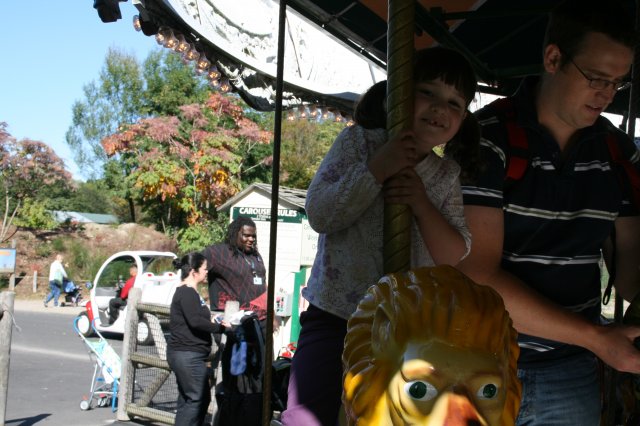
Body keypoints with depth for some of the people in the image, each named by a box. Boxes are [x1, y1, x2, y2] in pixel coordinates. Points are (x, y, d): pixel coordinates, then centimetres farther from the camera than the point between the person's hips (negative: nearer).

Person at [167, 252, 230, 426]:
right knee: (197, 399, -7)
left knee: (187, 399, 15)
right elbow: (195, 321, -25)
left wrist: (213, 322, 6)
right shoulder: (187, 293, -14)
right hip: (188, 355, -11)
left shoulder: (188, 292, 18)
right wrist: (220, 327, -15)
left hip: (186, 354, 11)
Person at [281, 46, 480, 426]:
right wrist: (376, 170, -20)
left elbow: (455, 257, -1)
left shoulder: (446, 177, 6)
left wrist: (422, 205, -17)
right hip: (336, 318, -3)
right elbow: (320, 214, -10)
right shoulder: (358, 142, -2)